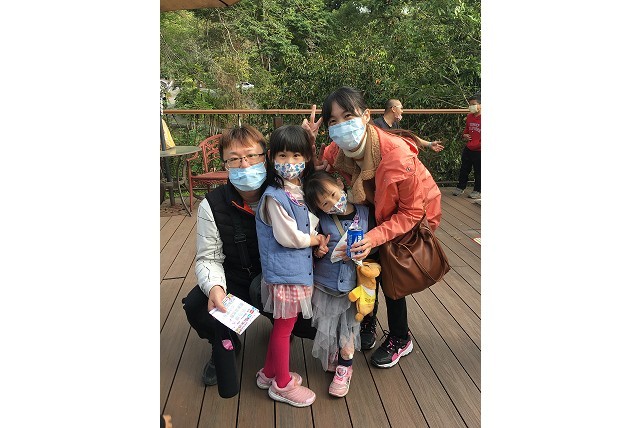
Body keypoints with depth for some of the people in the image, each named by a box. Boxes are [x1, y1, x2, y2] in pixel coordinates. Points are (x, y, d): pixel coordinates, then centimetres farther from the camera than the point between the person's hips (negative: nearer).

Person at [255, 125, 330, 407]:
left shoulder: (300, 189, 7)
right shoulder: (274, 197, -20)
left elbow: (309, 221, 17)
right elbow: (288, 236, -19)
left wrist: (314, 236, -2)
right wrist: (316, 239, -6)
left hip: (298, 268, 8)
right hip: (284, 272, -8)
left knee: (282, 325, 20)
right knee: (284, 328, 7)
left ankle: (269, 373, 38)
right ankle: (282, 384, 26)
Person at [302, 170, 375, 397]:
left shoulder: (365, 213, -6)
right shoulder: (321, 220, -8)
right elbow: (312, 247, 3)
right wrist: (317, 251, -19)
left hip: (352, 285, 0)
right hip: (324, 284, 0)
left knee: (349, 326, 10)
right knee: (326, 326, 11)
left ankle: (344, 367, 31)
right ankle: (331, 358, 40)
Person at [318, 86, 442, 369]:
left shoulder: (397, 154, -39)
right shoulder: (336, 153, -24)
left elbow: (412, 212, -30)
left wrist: (375, 237, -42)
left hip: (414, 213, -5)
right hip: (377, 210, 5)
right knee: (365, 261, 0)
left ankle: (400, 339, 18)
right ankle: (367, 322, 28)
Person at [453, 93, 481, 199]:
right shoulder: (469, 117, 6)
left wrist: (480, 144, -21)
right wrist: (465, 135, 5)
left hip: (478, 150, -6)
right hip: (468, 149, 6)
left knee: (478, 171, 8)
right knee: (464, 169, 16)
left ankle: (477, 191, 22)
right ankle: (460, 187, 32)